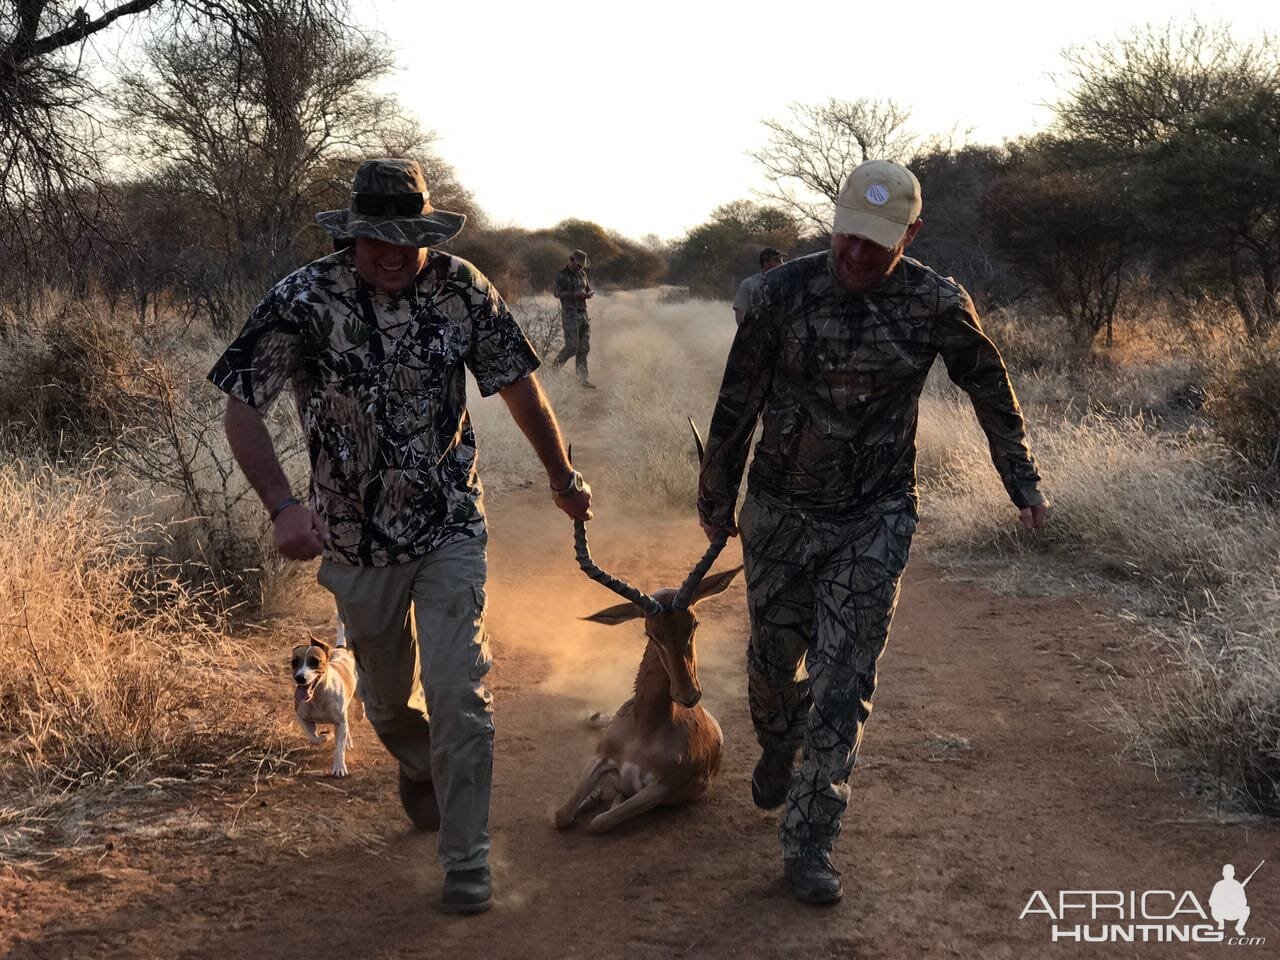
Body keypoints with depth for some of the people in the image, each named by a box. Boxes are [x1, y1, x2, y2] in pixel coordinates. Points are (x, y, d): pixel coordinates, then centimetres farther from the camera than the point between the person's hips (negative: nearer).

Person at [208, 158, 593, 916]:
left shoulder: (461, 288, -9)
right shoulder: (306, 300, -15)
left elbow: (520, 385, 3)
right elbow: (242, 407, -16)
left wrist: (565, 478, 10)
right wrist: (283, 504, -30)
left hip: (451, 529, 0)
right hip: (358, 537, 1)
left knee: (458, 691, -9)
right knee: (388, 696, 18)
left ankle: (467, 860, 4)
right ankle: (421, 774, 52)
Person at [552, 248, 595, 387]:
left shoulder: (582, 274, 14)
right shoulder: (562, 276, -5)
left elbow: (588, 290, 22)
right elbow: (558, 293, -16)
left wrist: (589, 293, -3)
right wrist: (575, 294, -24)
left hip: (583, 314, 6)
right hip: (570, 315, -6)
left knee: (584, 348, 3)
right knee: (572, 347, -11)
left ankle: (583, 378, 6)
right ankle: (556, 364, 16)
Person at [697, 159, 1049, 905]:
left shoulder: (936, 304, -10)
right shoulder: (786, 291, -11)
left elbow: (990, 387, 7)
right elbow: (738, 401, 0)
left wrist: (1024, 481, 12)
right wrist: (716, 495, 8)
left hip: (874, 523, -1)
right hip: (780, 513, 1)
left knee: (843, 687, -5)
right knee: (774, 661, 17)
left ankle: (810, 845, 5)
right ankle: (778, 751, 50)